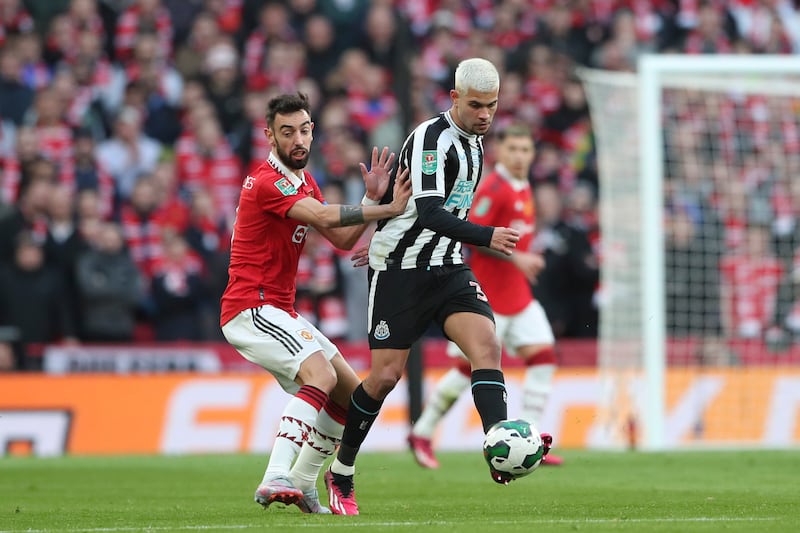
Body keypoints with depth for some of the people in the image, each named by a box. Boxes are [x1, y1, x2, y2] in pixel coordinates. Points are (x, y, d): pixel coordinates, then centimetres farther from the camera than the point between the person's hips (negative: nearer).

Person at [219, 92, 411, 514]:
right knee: (321, 375, -29)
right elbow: (324, 217, -29)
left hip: (280, 312, 10)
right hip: (251, 309, -10)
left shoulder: (303, 180, 16)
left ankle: (301, 485, 19)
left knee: (350, 393, 12)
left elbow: (342, 239, 10)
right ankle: (275, 480, -37)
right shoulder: (268, 182, -16)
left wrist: (372, 197, -5)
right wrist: (389, 210, -29)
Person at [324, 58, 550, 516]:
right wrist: (487, 237, -39)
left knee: (488, 346, -17)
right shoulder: (431, 138, -17)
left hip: (447, 269, 7)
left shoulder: (474, 141, 10)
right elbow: (429, 212, -28)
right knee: (386, 376, -4)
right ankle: (341, 474, 15)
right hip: (399, 270, -7)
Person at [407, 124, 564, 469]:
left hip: (517, 294, 8)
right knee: (470, 366, -5)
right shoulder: (494, 188, -14)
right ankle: (422, 434, 11)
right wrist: (516, 257, -22)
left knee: (542, 356, -4)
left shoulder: (523, 189, 14)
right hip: (487, 294, -8)